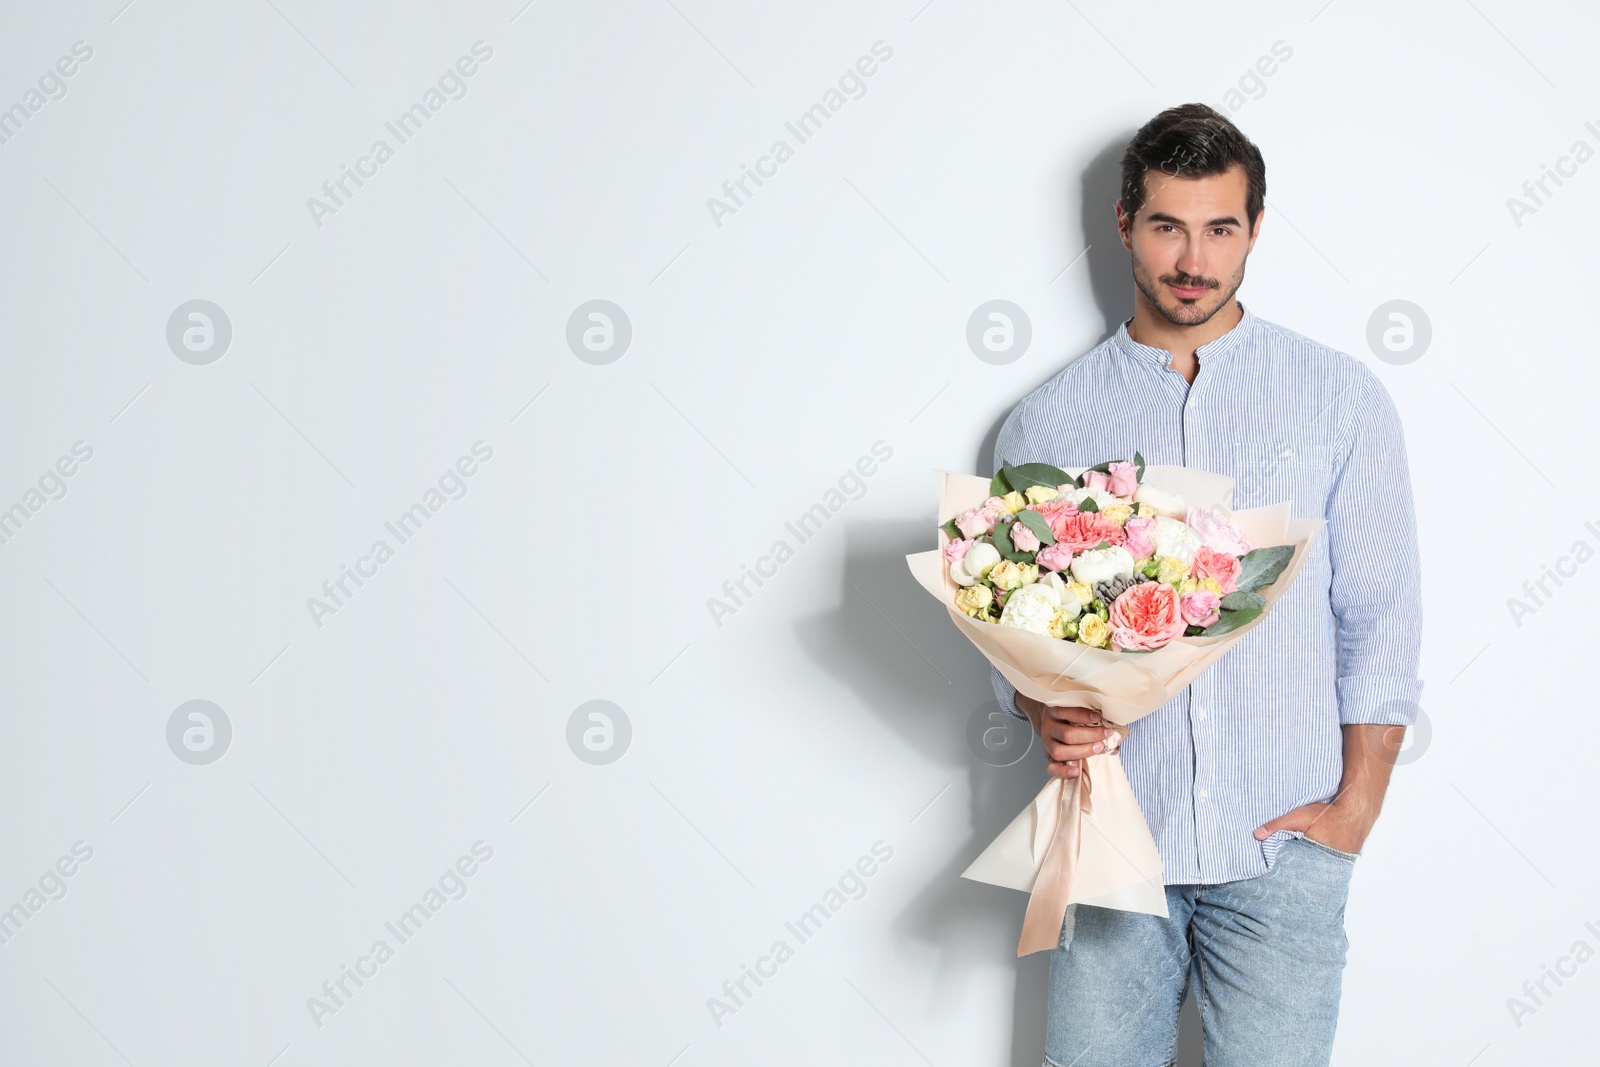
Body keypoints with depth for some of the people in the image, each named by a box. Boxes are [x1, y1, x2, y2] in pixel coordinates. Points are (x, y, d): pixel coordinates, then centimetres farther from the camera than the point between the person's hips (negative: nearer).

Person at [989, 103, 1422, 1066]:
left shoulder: (1342, 399, 5)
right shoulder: (1048, 422, 8)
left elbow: (1381, 619, 4)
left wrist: (1355, 809, -4)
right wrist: (1045, 713, -11)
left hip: (1281, 847, -1)